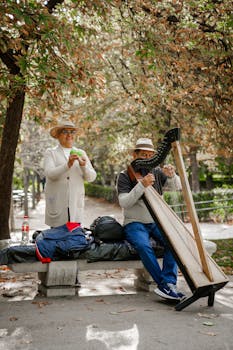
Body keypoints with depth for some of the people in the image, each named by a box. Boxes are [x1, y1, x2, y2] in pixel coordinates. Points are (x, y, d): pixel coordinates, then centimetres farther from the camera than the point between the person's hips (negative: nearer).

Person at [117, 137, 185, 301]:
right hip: (134, 224, -3)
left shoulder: (157, 172, 10)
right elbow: (124, 203, -13)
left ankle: (168, 283, -24)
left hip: (157, 222, 3)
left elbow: (178, 187, 2)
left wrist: (172, 176, -20)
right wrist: (142, 185, -25)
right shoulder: (125, 176, 0)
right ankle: (165, 285, -24)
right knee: (144, 245, -32)